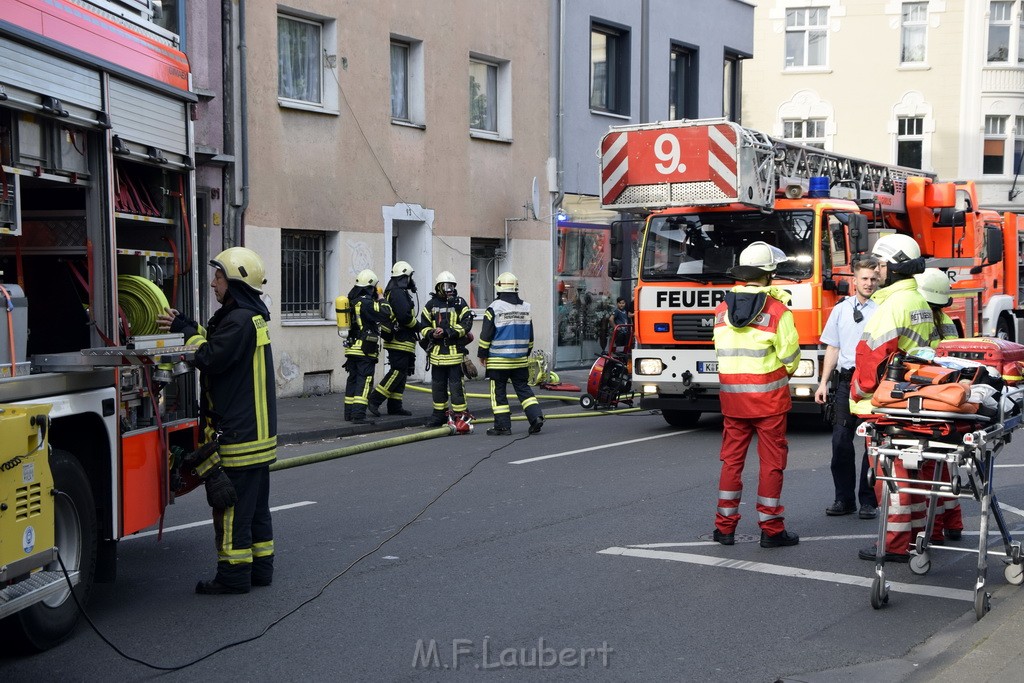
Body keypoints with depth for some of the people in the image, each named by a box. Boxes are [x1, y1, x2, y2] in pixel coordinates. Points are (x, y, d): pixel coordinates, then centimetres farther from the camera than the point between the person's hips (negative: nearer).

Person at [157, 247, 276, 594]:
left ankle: (233, 575, 3)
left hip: (236, 433, -10)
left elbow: (210, 359, -20)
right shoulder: (252, 316, 15)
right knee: (255, 506, 15)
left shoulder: (239, 320, -17)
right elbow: (217, 344, 19)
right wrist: (188, 328, 7)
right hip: (258, 431, 10)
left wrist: (187, 331, -7)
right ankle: (260, 568, 22)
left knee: (231, 505, -3)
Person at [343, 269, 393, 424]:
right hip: (365, 349, -8)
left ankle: (349, 412, 20)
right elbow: (386, 315, -21)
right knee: (364, 382, -9)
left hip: (352, 348, 8)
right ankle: (359, 415, -15)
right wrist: (382, 301, -4)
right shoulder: (367, 303, -15)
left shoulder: (351, 301, 12)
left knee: (353, 379, 15)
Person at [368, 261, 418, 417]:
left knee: (400, 373, 12)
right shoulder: (398, 293, -15)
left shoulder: (391, 292, 19)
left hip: (396, 340, 11)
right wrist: (417, 325, -7)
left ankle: (395, 406, 14)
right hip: (400, 341, -11)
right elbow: (404, 316, -23)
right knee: (397, 372, -11)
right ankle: (374, 400, -13)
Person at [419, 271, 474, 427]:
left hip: (455, 350, -4)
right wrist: (432, 334, -11)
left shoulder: (460, 303, 2)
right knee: (438, 384, 11)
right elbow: (423, 326, 10)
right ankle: (439, 414, 22)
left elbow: (466, 325, -8)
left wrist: (448, 332, -18)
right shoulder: (431, 305, 10)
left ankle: (460, 414, 0)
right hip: (437, 351, 4)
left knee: (456, 384, -5)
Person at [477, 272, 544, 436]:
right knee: (524, 388, 12)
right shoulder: (526, 308, 6)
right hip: (520, 360, 5)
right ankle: (536, 416, -1)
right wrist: (526, 353, 24)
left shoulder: (494, 308, -11)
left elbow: (486, 335, -8)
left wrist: (482, 354, 3)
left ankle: (503, 425, 3)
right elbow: (530, 336, 14)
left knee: (499, 392, 3)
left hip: (498, 361, -5)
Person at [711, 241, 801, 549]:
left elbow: (721, 351, 7)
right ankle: (771, 529, 7)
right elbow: (789, 355, -7)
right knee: (771, 462, 3)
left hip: (732, 394, 4)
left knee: (731, 459, 11)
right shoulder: (777, 310, -10)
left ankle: (725, 526, 15)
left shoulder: (721, 310, 3)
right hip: (769, 396, -4)